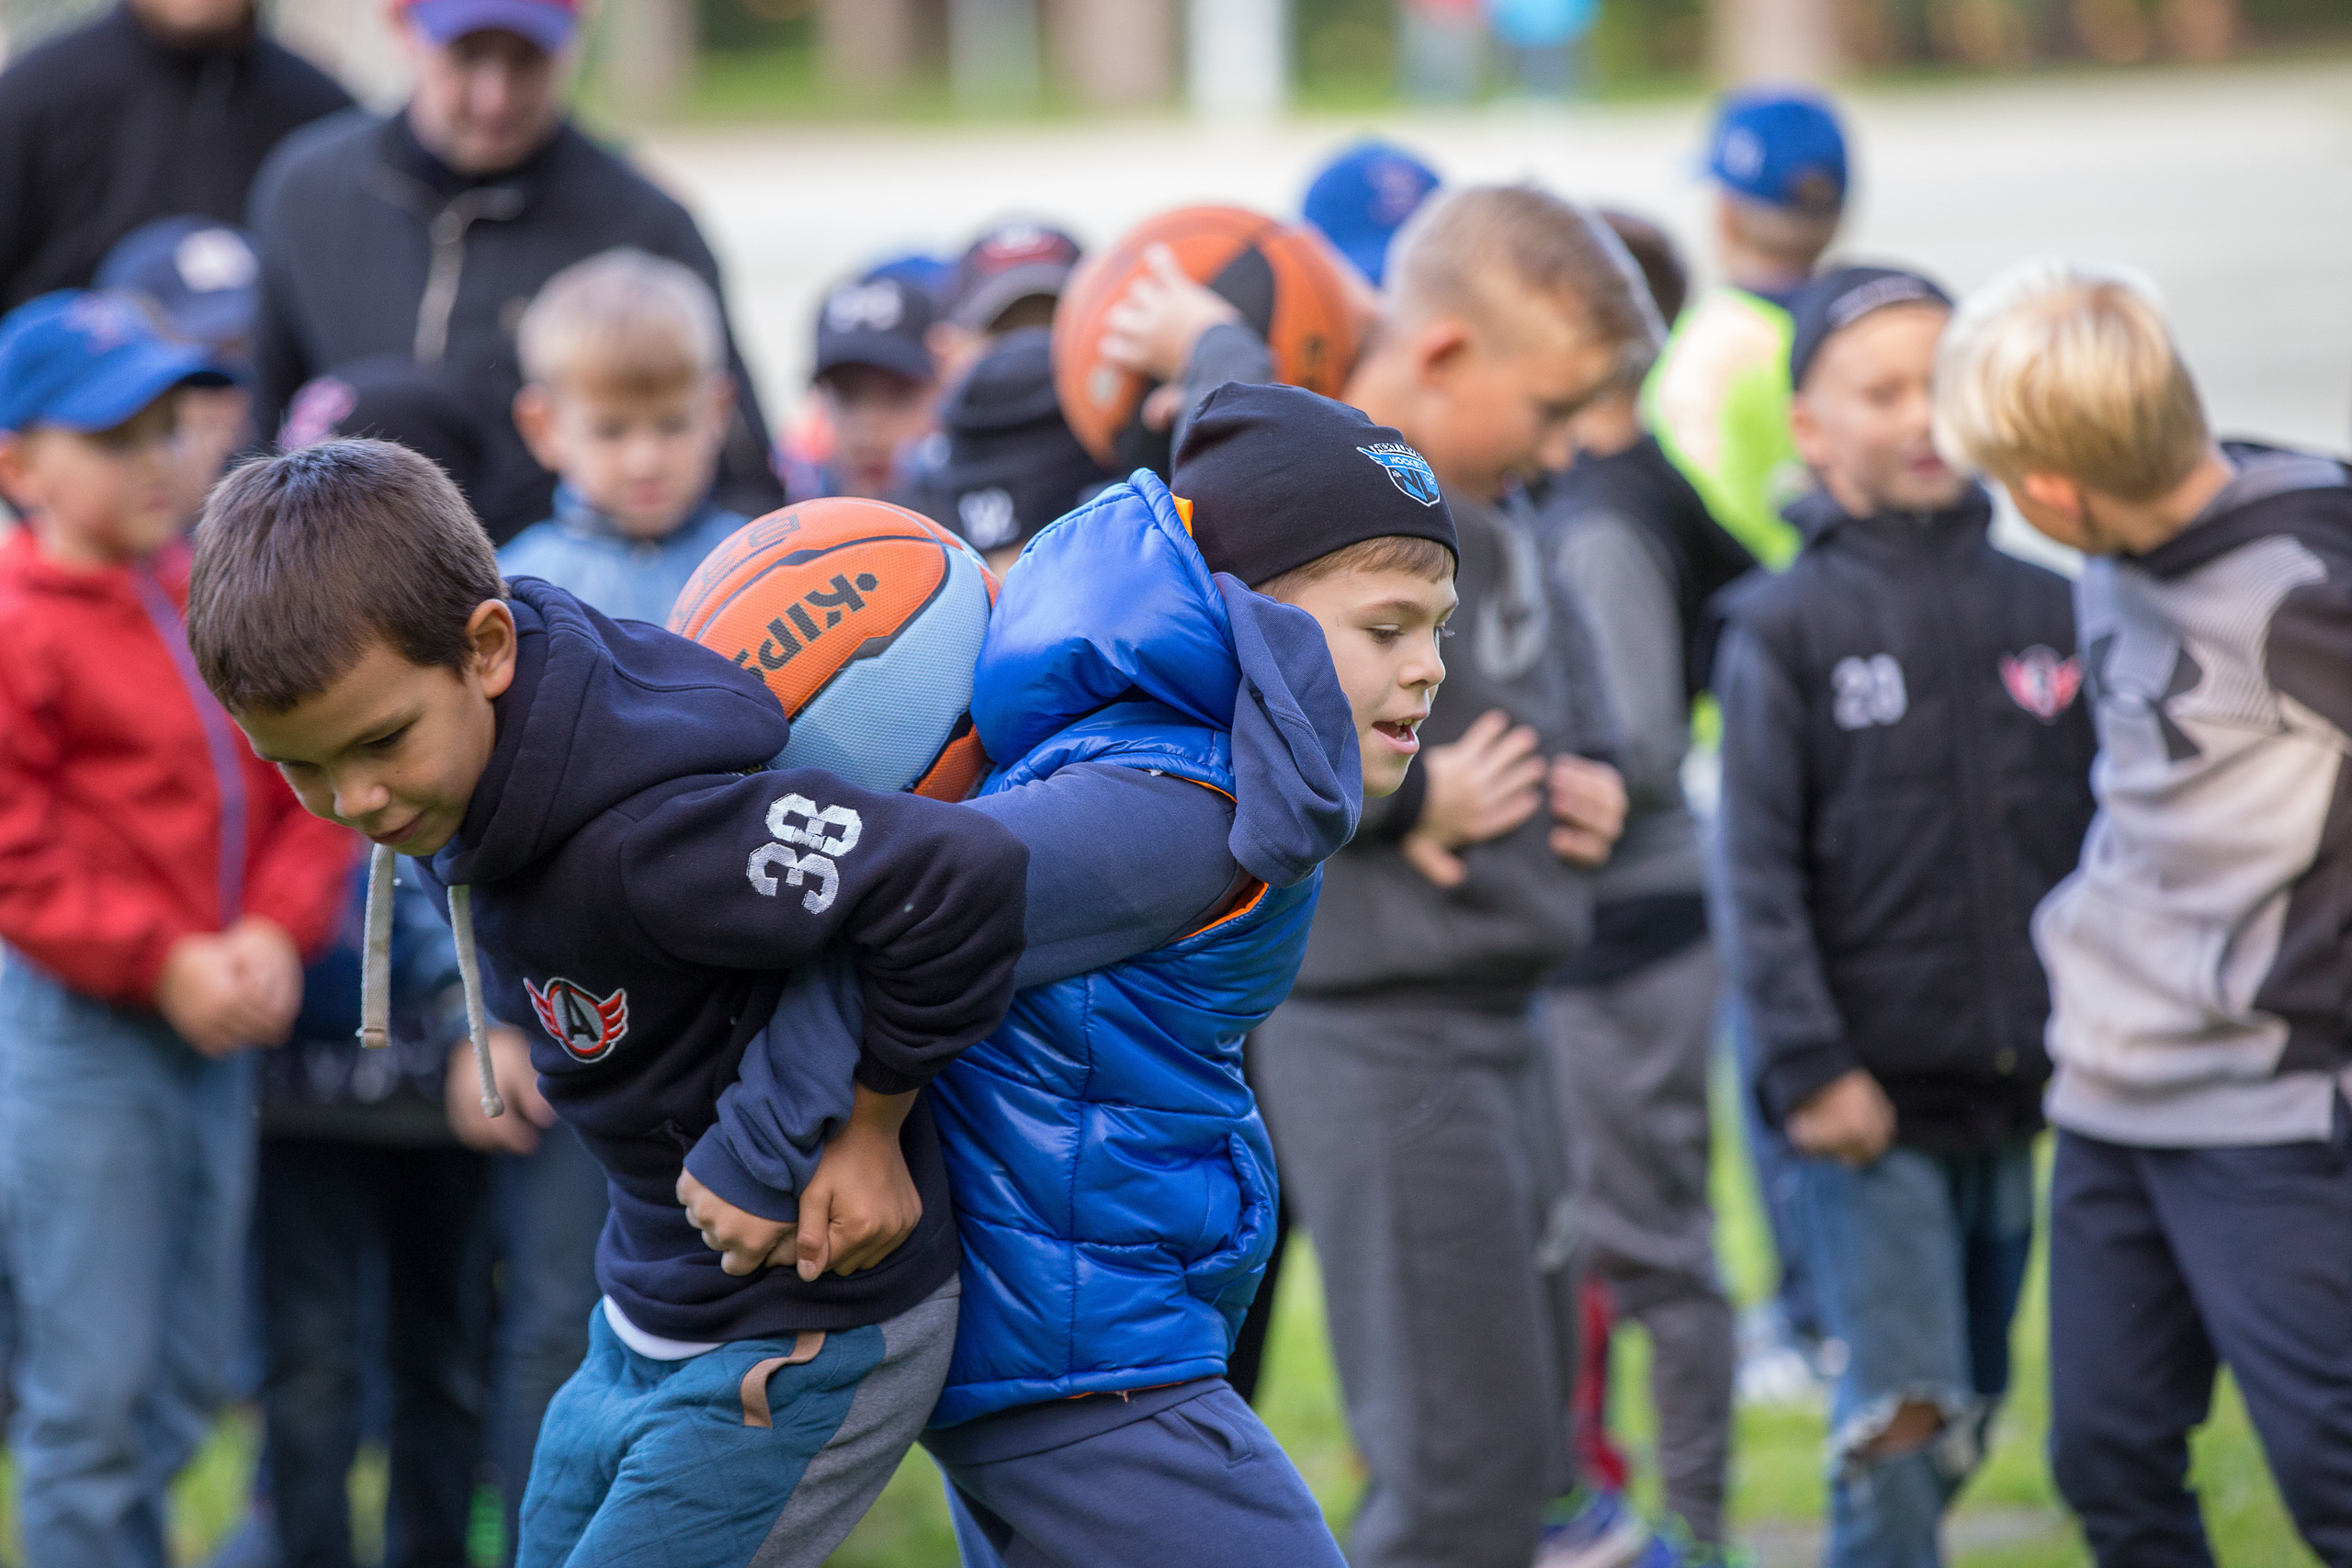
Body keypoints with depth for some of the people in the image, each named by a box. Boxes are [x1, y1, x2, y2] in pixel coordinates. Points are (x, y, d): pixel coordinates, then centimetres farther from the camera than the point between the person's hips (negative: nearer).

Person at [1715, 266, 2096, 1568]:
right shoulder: (1785, 630, -3)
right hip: (1874, 1104, -4)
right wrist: (1806, 1066, -14)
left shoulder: (2045, 611, 8)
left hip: (2027, 1092, 4)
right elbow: (1760, 872, -7)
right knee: (1897, 1426, -10)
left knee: (1962, 1421, 12)